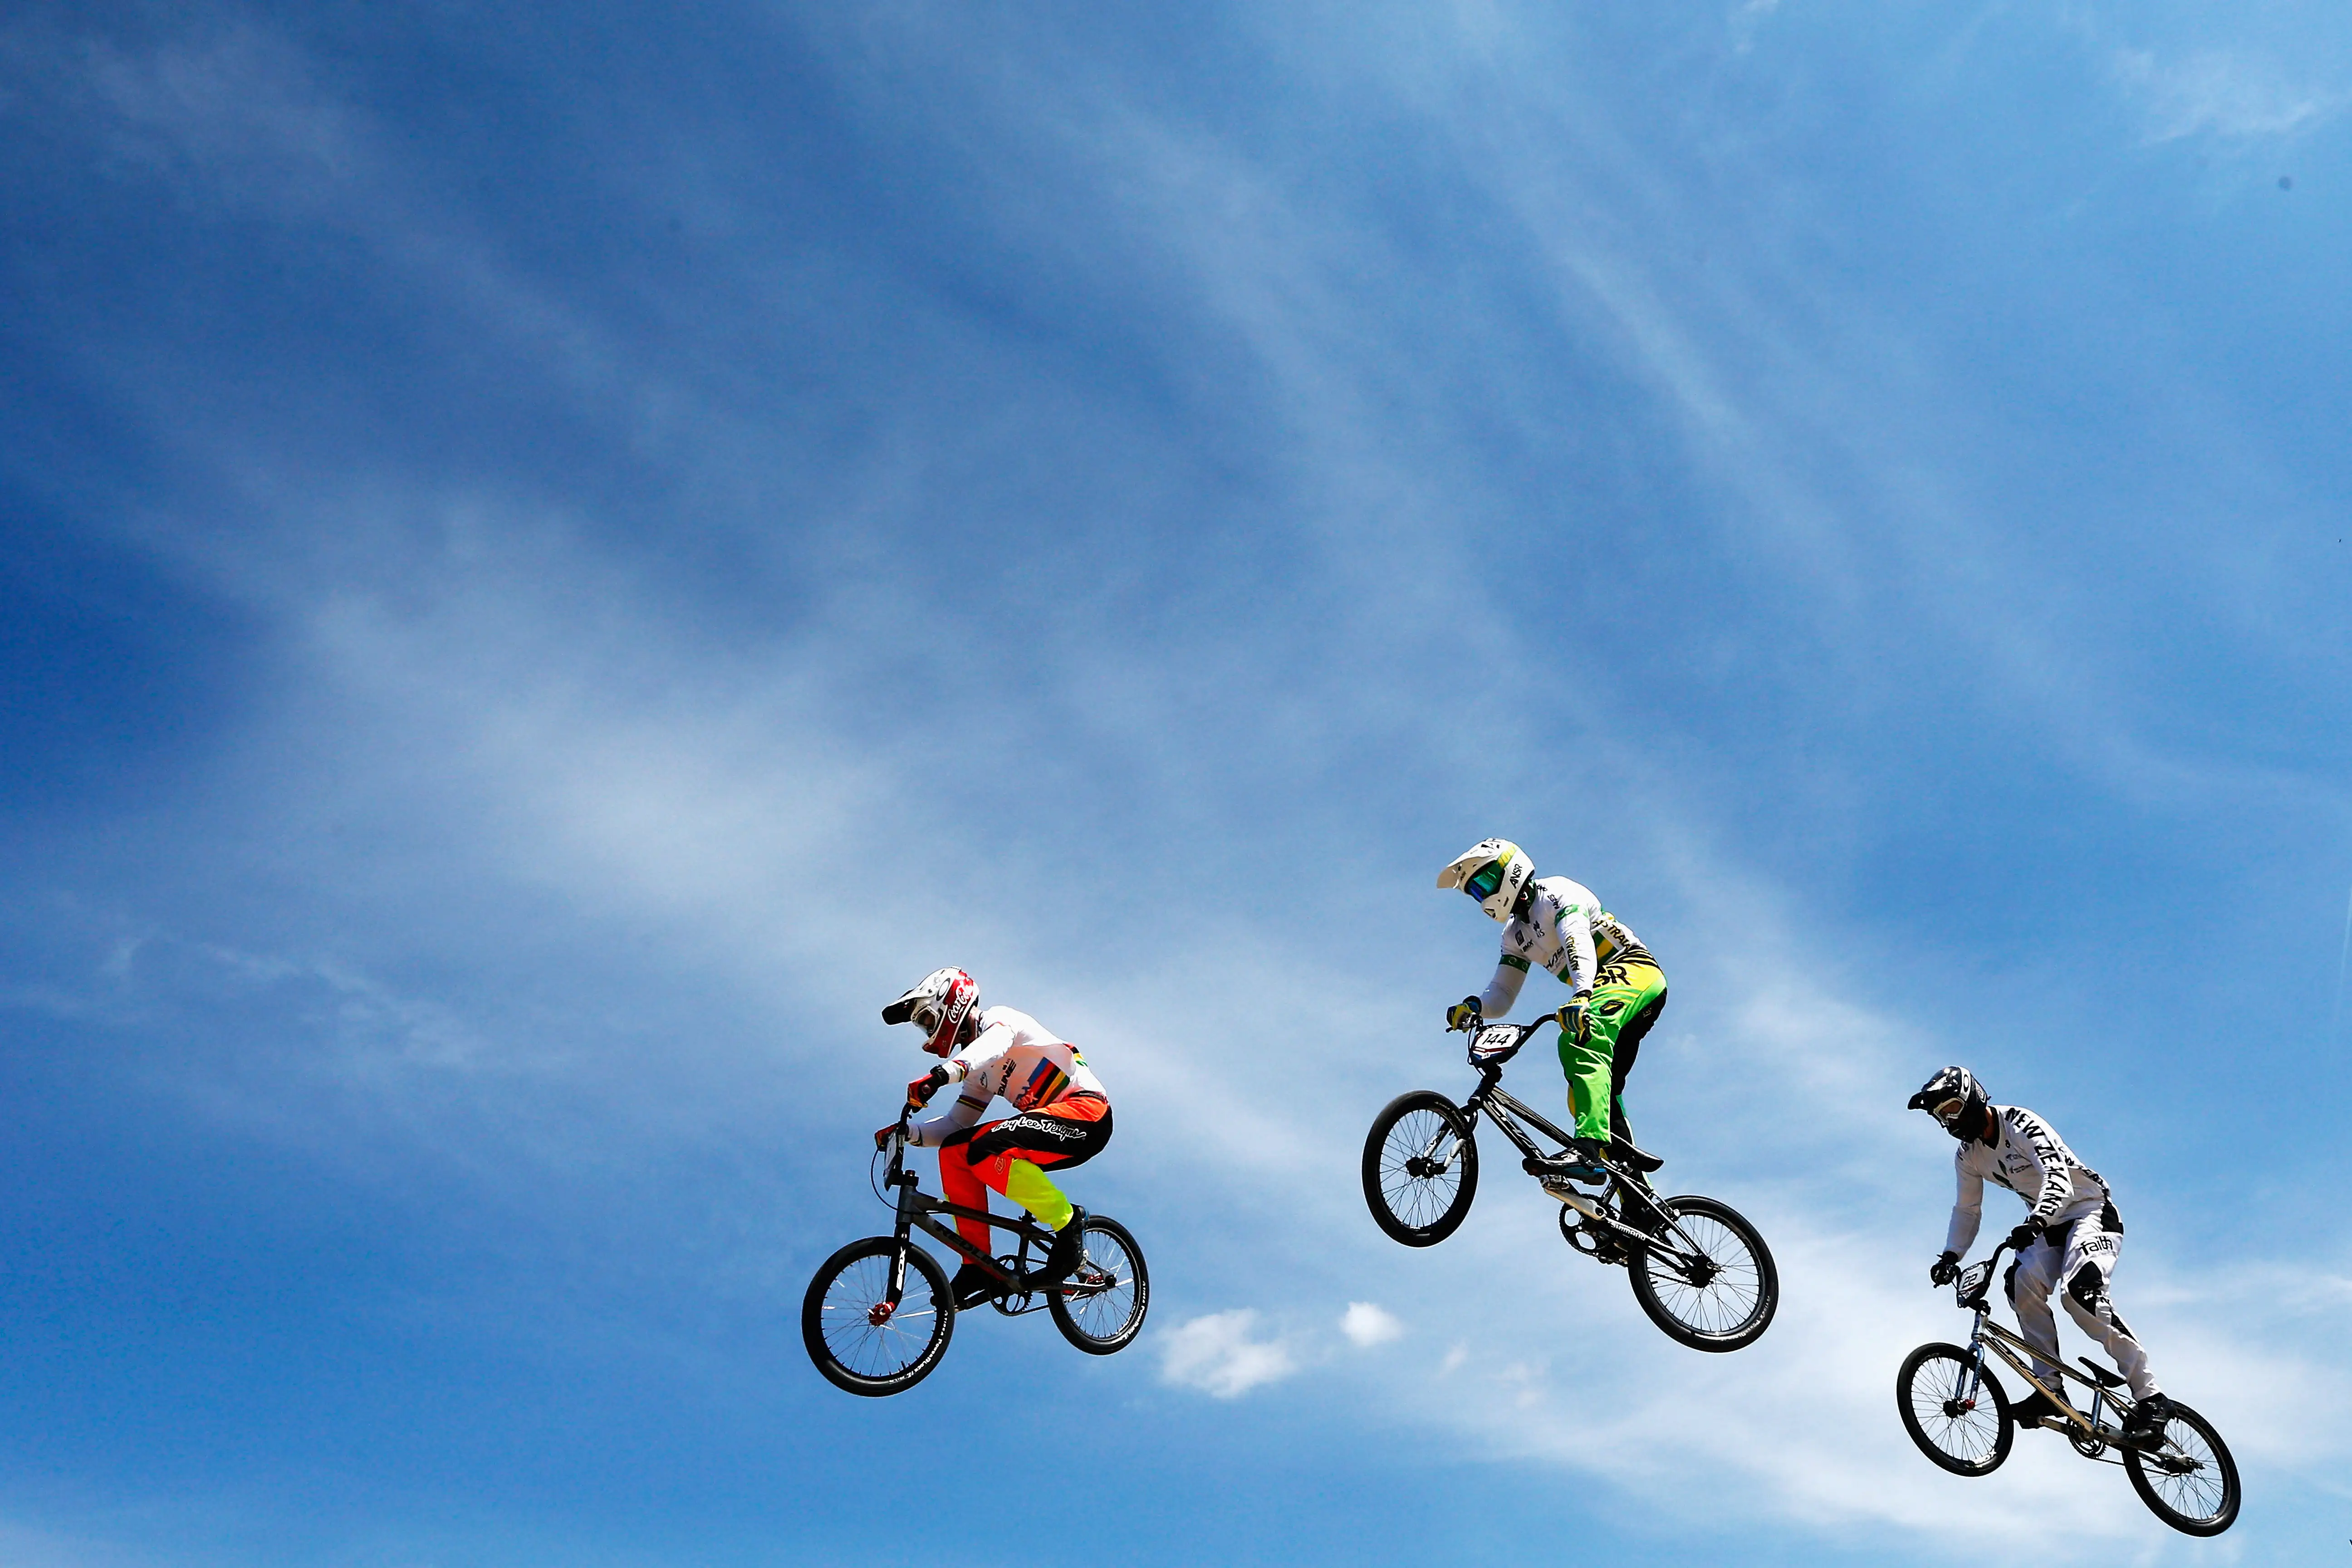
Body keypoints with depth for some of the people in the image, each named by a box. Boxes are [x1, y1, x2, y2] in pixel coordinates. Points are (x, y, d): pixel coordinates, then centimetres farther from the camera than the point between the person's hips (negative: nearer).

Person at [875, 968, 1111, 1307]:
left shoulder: (998, 1018, -3)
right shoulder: (979, 1071, 22)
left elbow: (994, 1044, -28)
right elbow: (955, 1124, 14)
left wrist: (941, 1074, -47)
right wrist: (907, 1133, -4)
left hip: (1088, 1111, -9)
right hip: (1055, 1126, 9)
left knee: (986, 1149, -28)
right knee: (954, 1150, -3)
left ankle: (1069, 1221, -13)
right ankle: (980, 1267, -4)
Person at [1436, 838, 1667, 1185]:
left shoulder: (1556, 892, -7)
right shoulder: (1515, 935, 18)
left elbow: (1578, 941, -27)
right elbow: (1502, 995, 9)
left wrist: (1581, 995, -46)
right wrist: (1474, 1007, -15)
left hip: (1634, 970, -10)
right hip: (1600, 990, 10)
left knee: (1579, 1041, -33)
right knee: (1600, 1089, 5)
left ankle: (1587, 1152, -47)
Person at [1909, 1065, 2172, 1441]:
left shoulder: (2021, 1124, -21)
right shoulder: (1968, 1157, 2)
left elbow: (2059, 1180, -34)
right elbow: (1967, 1210, 10)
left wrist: (2035, 1222, -51)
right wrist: (1951, 1257, -4)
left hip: (2090, 1211, -6)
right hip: (2048, 1225, 7)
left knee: (2079, 1291, -29)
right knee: (2023, 1283, -22)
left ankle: (2149, 1396, -23)